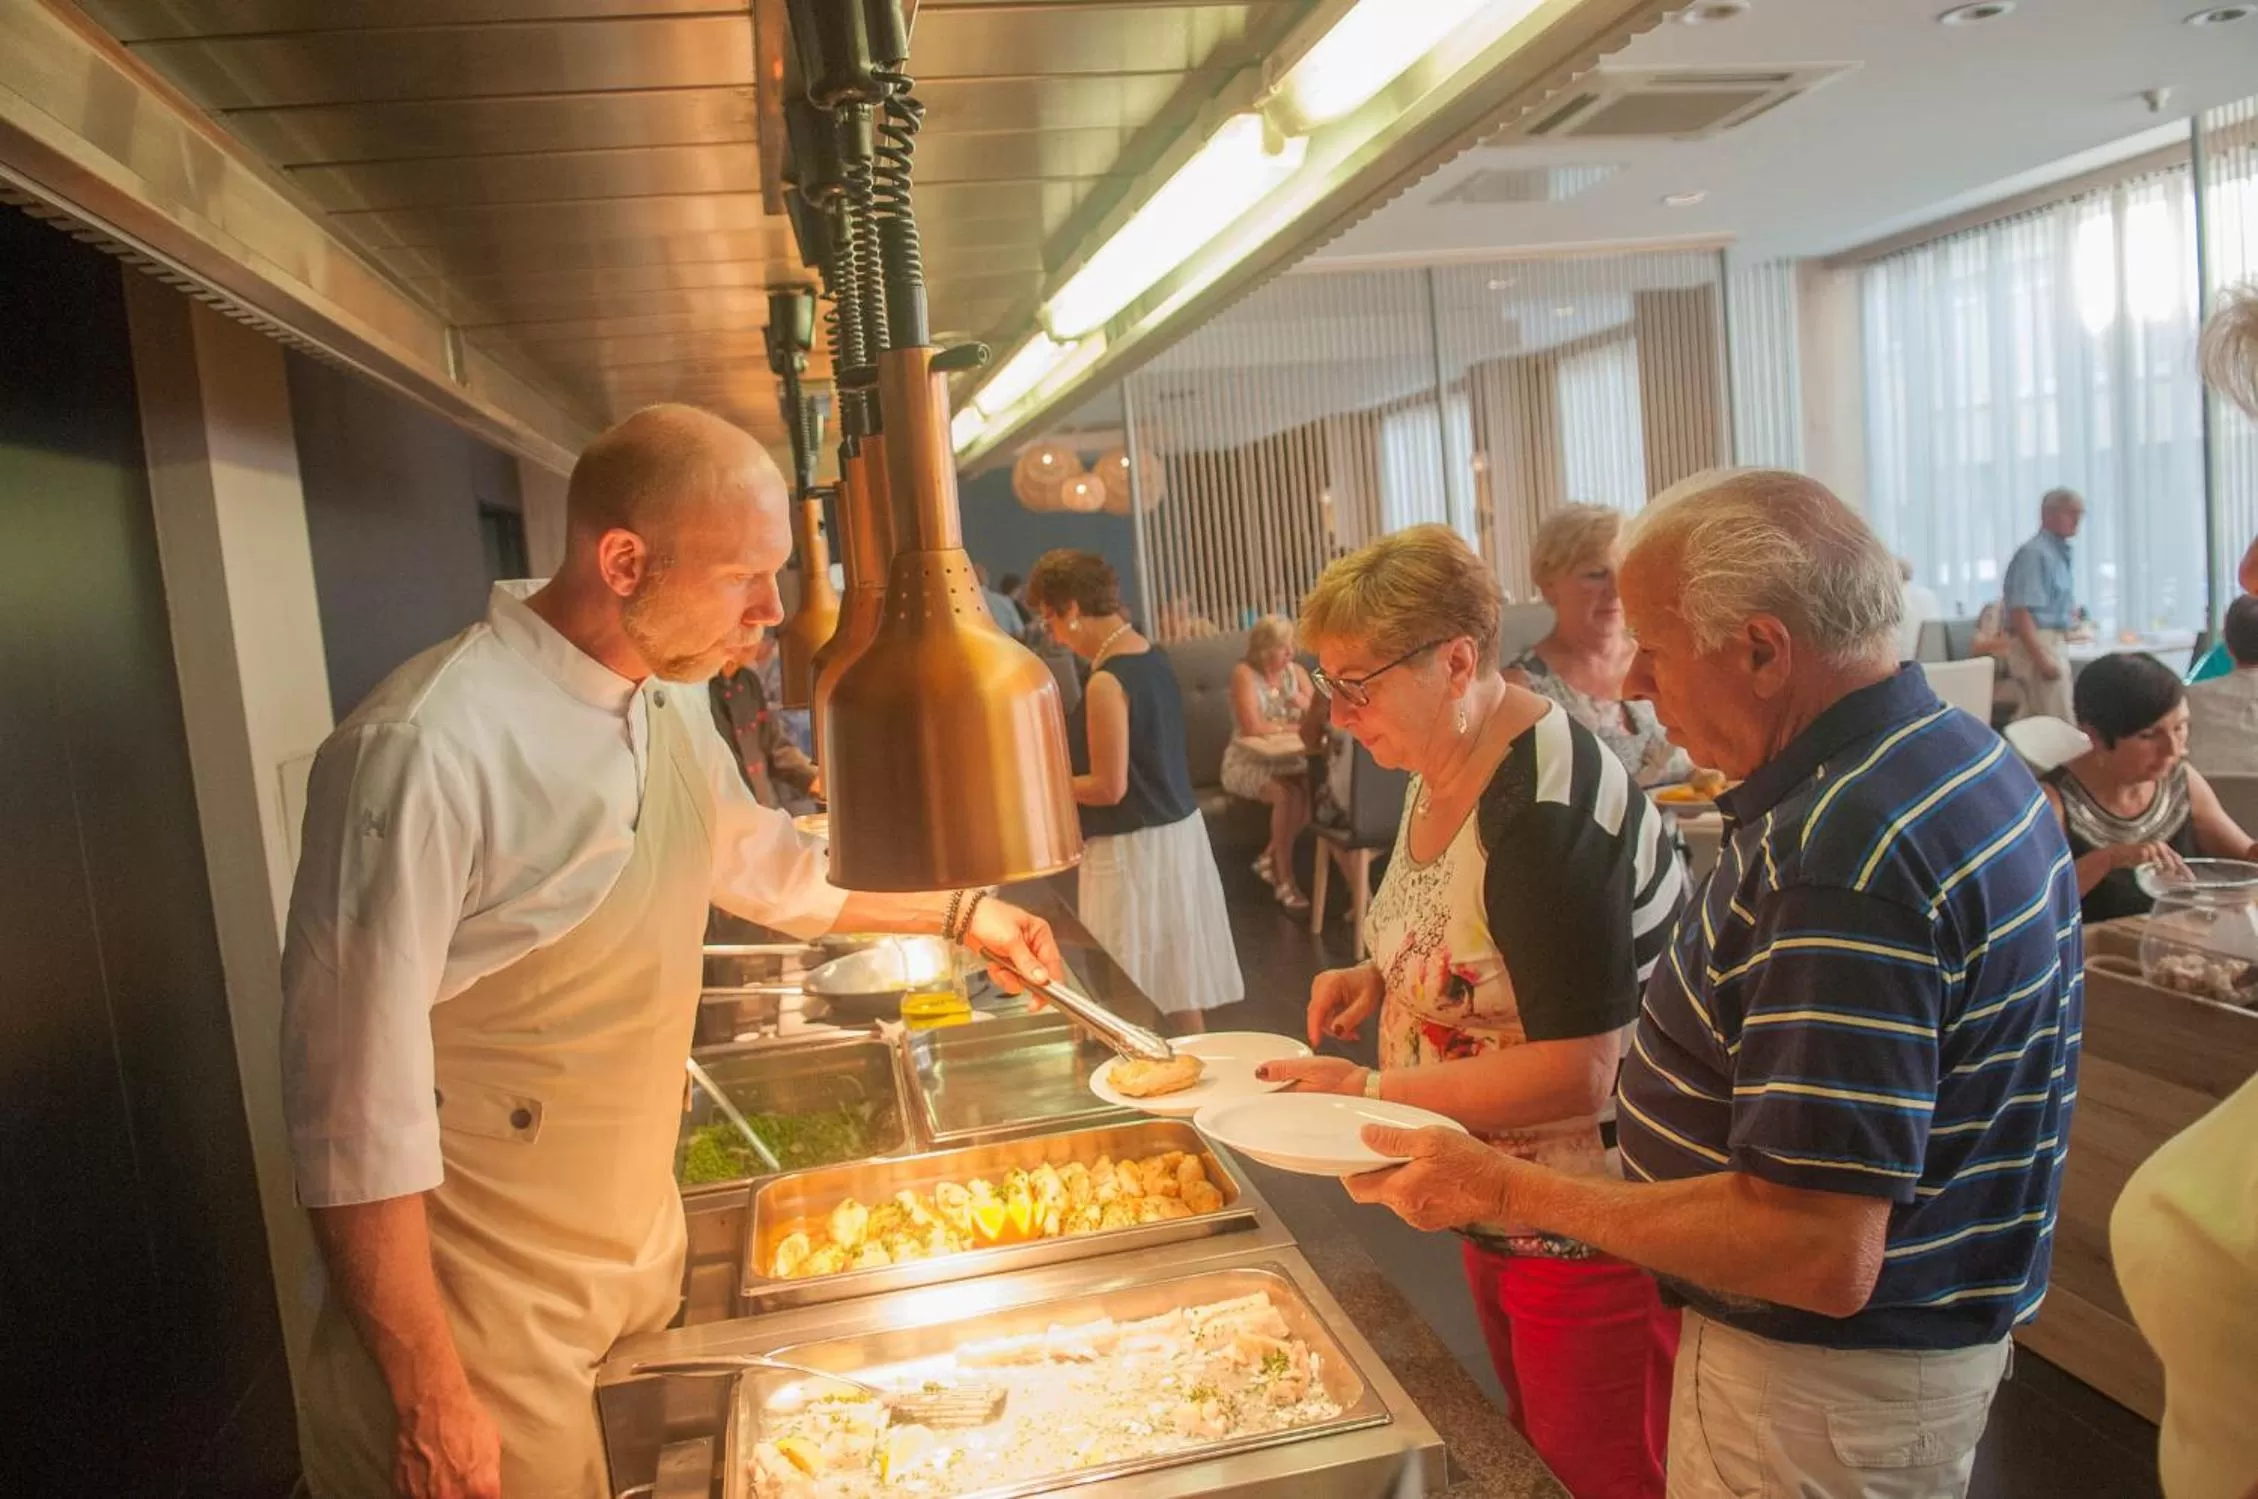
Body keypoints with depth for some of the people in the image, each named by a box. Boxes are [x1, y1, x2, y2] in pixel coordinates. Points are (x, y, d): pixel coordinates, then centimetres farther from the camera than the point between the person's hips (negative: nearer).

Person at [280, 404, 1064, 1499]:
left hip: (642, 1256, 8)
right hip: (489, 1323, -7)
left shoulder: (670, 708, 0)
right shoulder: (425, 751, -26)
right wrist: (429, 1403, -17)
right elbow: (357, 1113, -22)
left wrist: (959, 911, 19)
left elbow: (769, 864, 19)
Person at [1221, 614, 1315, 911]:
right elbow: (1252, 727, -23)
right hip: (1247, 763, -5)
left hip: (1286, 762, 5)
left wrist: (1306, 705, -20)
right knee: (1288, 794, -32)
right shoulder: (1244, 673, -12)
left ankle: (1269, 858, -6)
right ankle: (1285, 880, -21)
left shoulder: (1295, 672, 5)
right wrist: (1295, 727, -13)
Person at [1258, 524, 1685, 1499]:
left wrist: (1371, 1092, -24)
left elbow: (1576, 1072, -28)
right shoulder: (1443, 770, 1)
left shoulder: (1545, 808, -28)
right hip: (1500, 1213, 9)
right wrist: (1382, 980, -1)